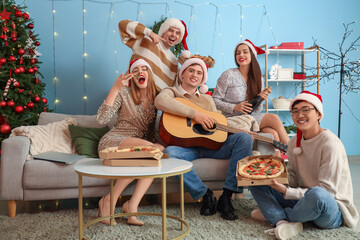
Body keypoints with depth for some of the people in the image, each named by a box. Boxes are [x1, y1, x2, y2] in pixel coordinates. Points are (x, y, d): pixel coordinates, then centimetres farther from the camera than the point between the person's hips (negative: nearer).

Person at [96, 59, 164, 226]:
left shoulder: (155, 99, 12)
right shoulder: (124, 94, -1)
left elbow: (152, 131, 18)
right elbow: (101, 119, -14)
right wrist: (115, 89, -19)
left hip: (142, 146, 4)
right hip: (112, 142, -4)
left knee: (160, 149, -29)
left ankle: (132, 205, -30)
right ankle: (109, 200, -23)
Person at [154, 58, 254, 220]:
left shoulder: (207, 99, 27)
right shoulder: (172, 92, 11)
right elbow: (160, 101, -15)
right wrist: (194, 113, -20)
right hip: (185, 147, -4)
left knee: (244, 138, -19)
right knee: (169, 153, -37)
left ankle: (226, 197, -23)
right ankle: (205, 195, -23)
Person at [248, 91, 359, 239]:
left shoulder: (330, 144, -18)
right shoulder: (295, 142, 5)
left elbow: (328, 191, -20)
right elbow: (293, 179, 6)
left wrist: (286, 192, -24)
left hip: (333, 212, -6)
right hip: (303, 198, 7)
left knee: (317, 194, -42)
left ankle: (272, 214, -13)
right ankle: (282, 222, -23)